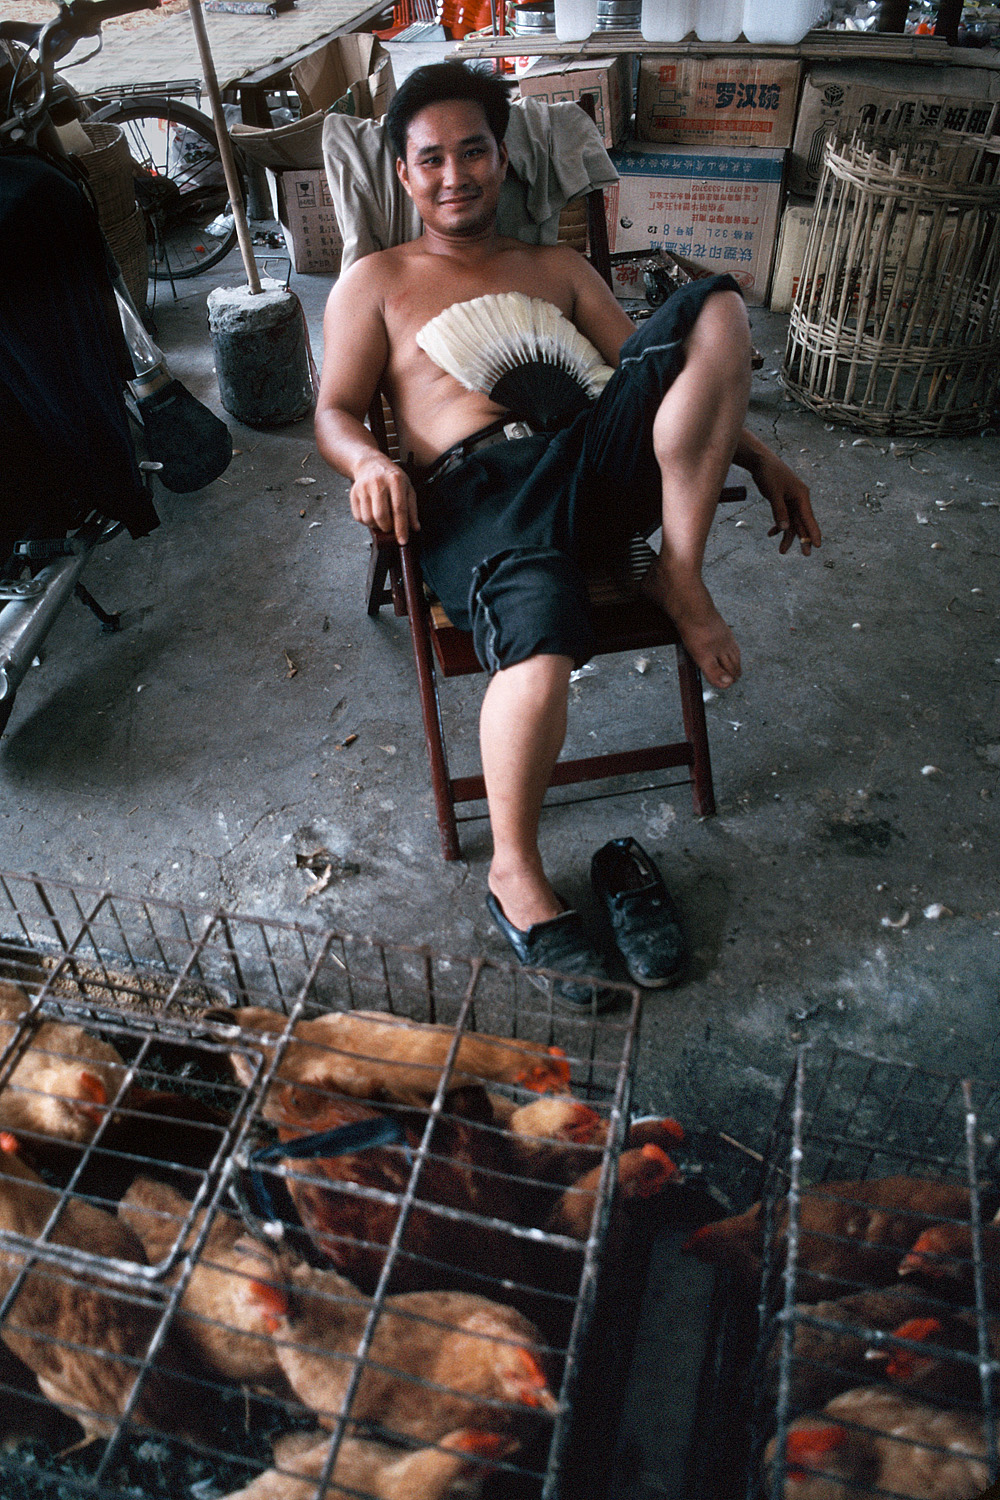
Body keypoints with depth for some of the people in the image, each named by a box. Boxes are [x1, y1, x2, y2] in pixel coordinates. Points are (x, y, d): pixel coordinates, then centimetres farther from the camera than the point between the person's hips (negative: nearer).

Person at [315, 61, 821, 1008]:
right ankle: (515, 879, -17)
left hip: (590, 460, 4)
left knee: (715, 306, -18)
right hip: (474, 492, -3)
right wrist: (369, 462, -12)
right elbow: (334, 413, 13)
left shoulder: (558, 270, 30)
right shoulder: (375, 282, 23)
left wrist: (756, 455, 11)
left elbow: (669, 376, 24)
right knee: (540, 633, -38)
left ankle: (680, 573, -20)